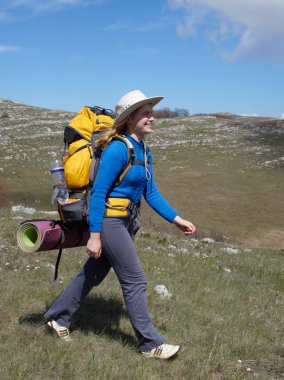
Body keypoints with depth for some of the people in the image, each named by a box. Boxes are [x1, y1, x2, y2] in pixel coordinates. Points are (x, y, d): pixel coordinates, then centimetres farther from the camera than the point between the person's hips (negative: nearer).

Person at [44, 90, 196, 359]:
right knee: (135, 280, -2)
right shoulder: (118, 149, -18)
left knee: (94, 273, 18)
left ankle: (57, 317, 35)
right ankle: (150, 344, 11)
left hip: (127, 220, 9)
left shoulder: (144, 150, 9)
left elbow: (151, 193, 12)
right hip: (109, 219, -9)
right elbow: (98, 193, -19)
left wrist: (176, 219, 6)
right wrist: (94, 235, -20)